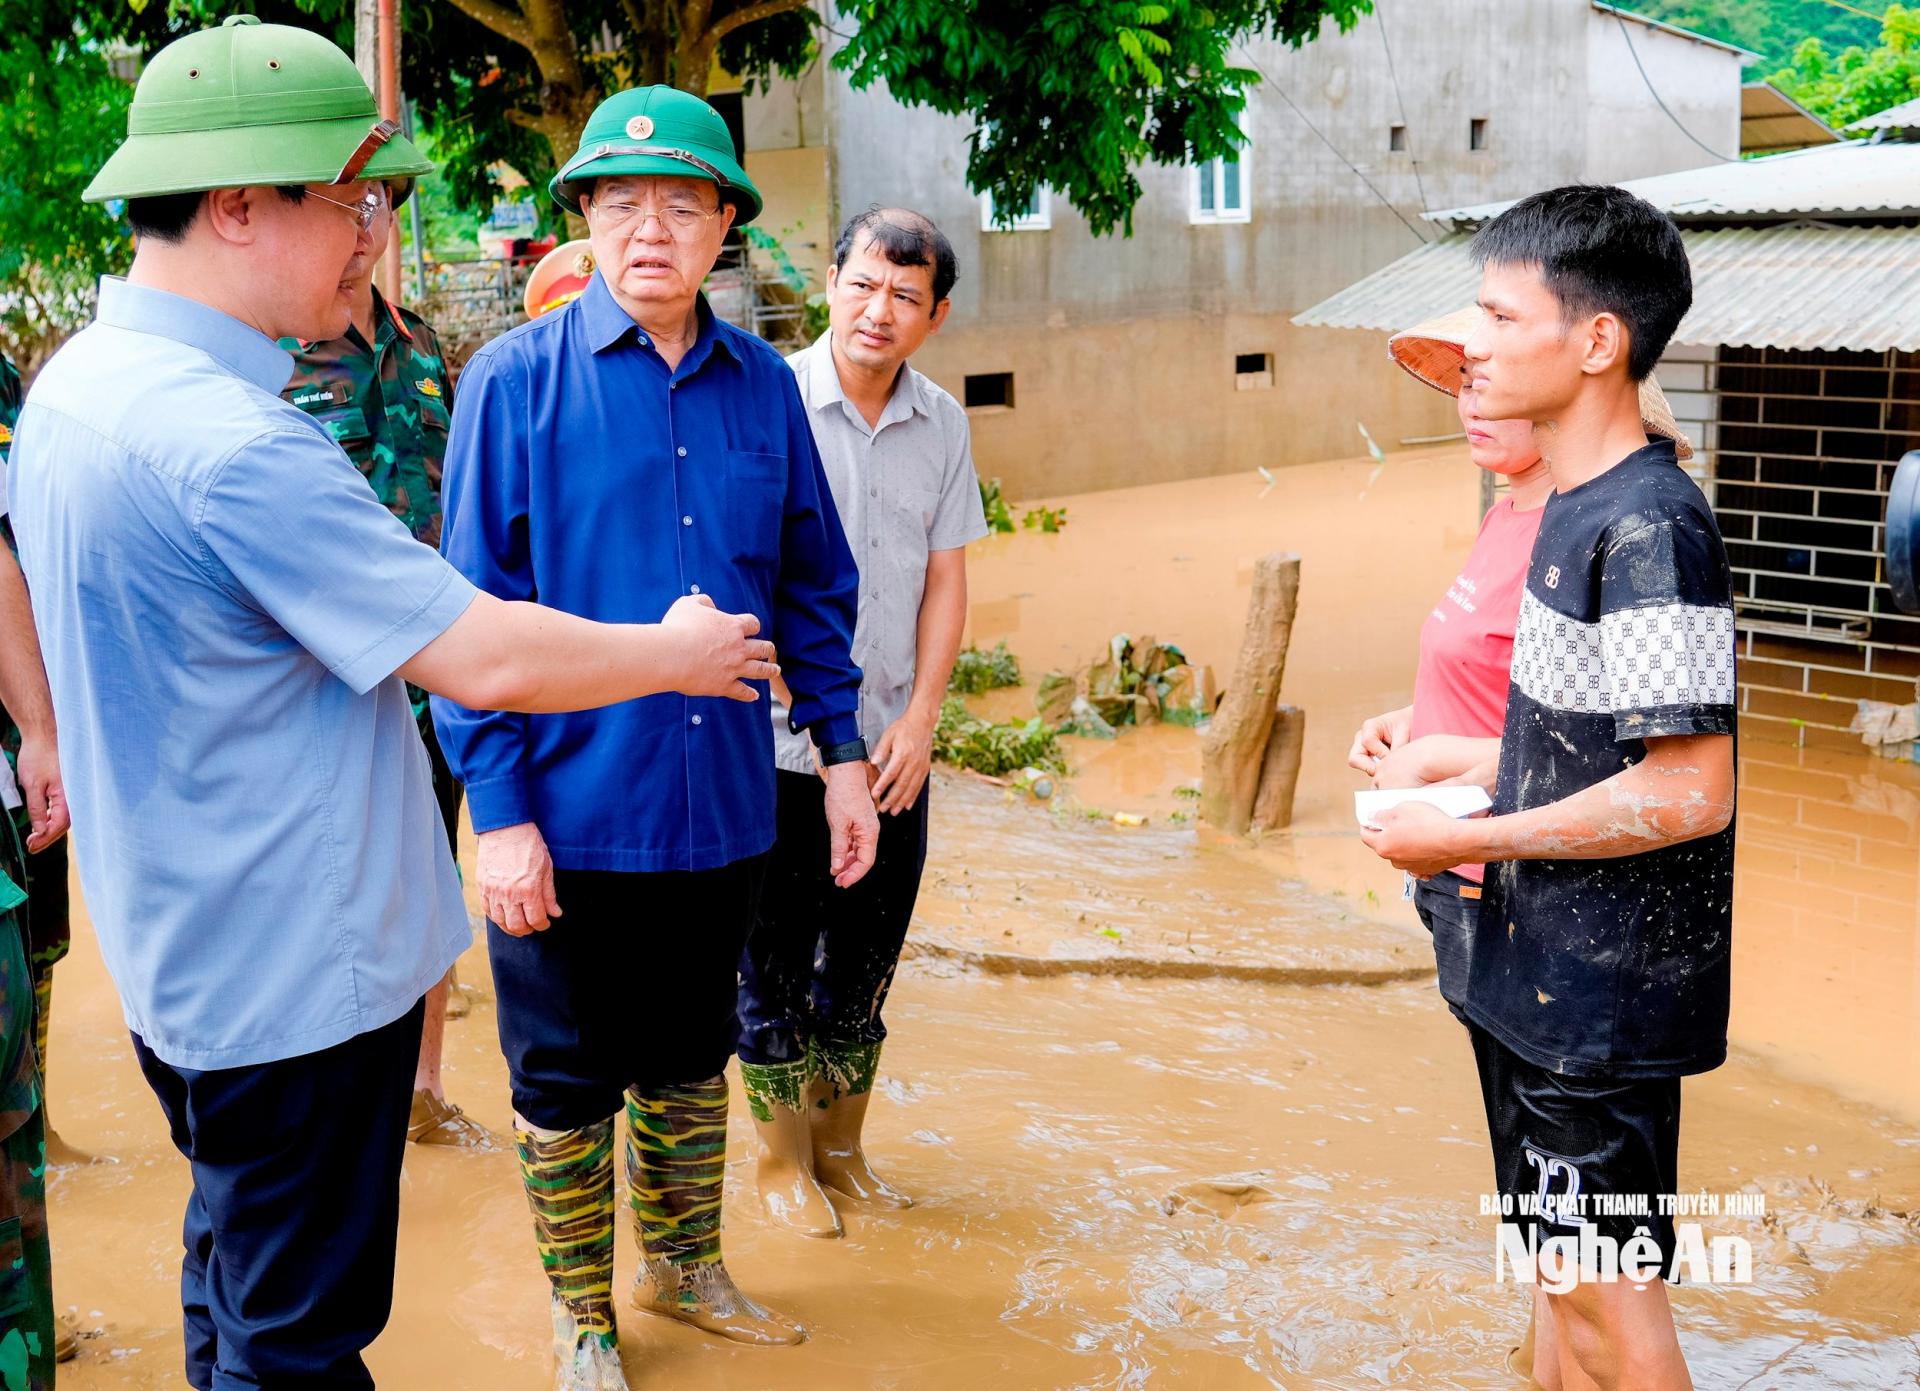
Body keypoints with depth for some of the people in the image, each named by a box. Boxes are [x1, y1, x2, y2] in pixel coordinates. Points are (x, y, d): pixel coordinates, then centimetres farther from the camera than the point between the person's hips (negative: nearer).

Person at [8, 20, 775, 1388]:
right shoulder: (231, 443, -28)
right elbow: (488, 660, -27)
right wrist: (680, 655, -10)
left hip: (183, 950, 10)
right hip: (296, 967, -10)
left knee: (236, 1269, 25)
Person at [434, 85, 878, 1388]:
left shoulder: (763, 384, 2)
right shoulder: (517, 379, -9)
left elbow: (814, 583, 9)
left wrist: (844, 754, 7)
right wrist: (500, 810, -13)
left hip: (722, 805, 4)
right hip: (570, 811, -3)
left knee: (691, 1058, 21)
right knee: (567, 1081, 12)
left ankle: (685, 1266, 42)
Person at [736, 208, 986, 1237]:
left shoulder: (943, 425, 4)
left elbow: (946, 580, 7)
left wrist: (920, 716, -2)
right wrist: (773, 683, -14)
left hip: (894, 748, 4)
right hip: (780, 739, -4)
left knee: (866, 960, 14)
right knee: (775, 961, 7)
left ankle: (841, 1147, 31)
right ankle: (782, 1160, 24)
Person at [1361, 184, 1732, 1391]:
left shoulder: (1652, 526, -22)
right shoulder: (1580, 507, 9)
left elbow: (1690, 787, -25)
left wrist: (1469, 840, -19)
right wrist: (1478, 758, 8)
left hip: (1608, 987, -9)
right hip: (1543, 972, 9)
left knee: (1605, 1283, 4)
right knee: (1566, 1261, 21)